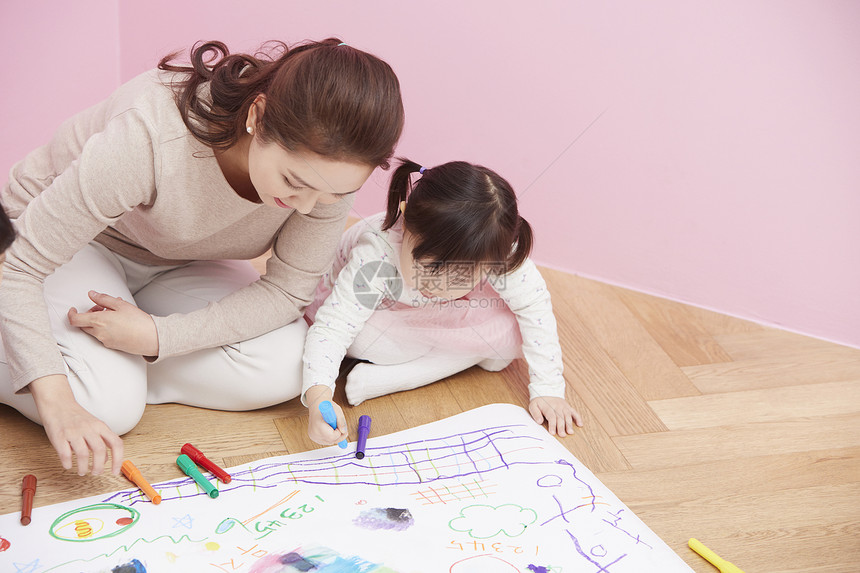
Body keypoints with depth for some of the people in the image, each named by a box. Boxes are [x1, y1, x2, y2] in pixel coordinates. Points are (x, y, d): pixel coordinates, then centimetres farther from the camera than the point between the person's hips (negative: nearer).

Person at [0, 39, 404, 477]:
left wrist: (156, 337, -31)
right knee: (107, 406, -27)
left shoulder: (330, 162, -27)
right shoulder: (151, 138, -40)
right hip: (73, 240, -4)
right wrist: (57, 402, -42)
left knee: (284, 368, -19)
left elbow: (287, 289, -19)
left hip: (178, 262, 5)